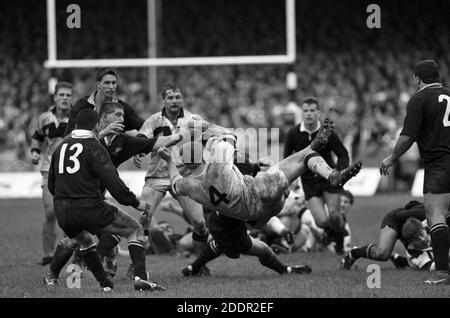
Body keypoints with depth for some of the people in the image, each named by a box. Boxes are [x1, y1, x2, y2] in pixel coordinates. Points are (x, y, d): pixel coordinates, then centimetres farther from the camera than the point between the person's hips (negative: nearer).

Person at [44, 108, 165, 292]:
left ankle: (51, 276, 38)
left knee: (80, 238, 38)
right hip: (90, 209, -6)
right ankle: (140, 277, -10)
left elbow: (51, 185, 18)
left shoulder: (61, 147, 13)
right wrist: (135, 203, -7)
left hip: (63, 214, 6)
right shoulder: (94, 148, -6)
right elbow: (112, 181, -15)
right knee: (135, 230, 6)